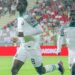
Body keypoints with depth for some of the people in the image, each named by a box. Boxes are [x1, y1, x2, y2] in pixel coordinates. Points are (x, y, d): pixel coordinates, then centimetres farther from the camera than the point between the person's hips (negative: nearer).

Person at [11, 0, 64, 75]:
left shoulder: (27, 17, -17)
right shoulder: (19, 18, 10)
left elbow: (40, 30, -24)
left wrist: (24, 34, -27)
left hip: (33, 48, -7)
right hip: (23, 47, 8)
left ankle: (58, 66, 34)